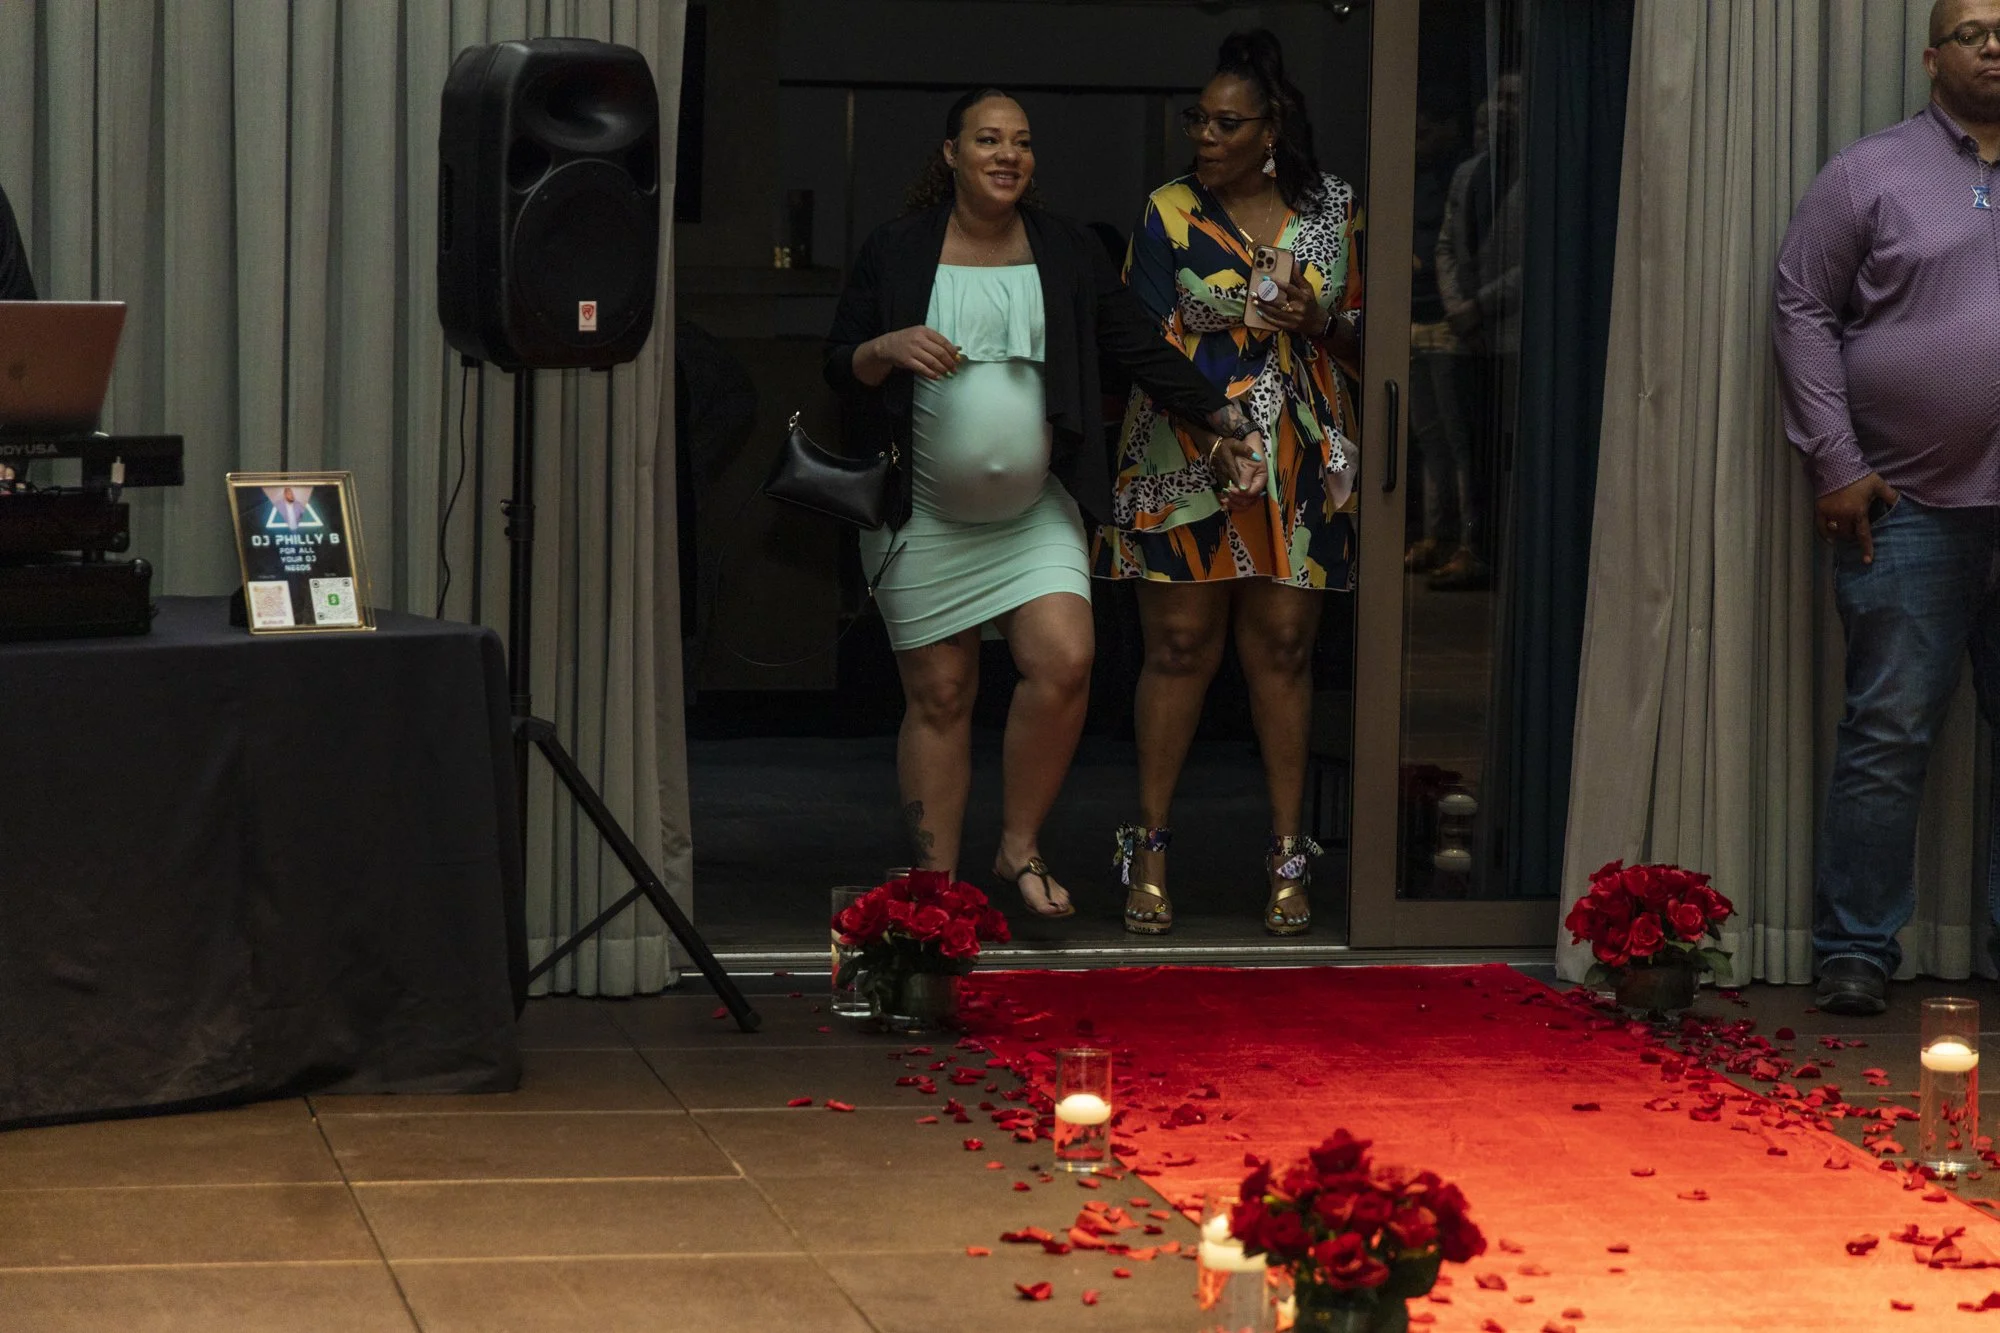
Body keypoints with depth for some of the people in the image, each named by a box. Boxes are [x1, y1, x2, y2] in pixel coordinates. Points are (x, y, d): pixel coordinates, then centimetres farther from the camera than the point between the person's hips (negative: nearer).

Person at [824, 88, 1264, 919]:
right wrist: (888, 348, -18)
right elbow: (838, 369, 3)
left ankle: (1019, 848, 2)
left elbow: (1143, 351, 5)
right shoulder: (896, 253, 1)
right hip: (923, 517, -2)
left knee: (1064, 662, -16)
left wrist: (1226, 422, -4)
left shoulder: (1068, 255, 6)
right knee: (939, 696, 1)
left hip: (1036, 511, 2)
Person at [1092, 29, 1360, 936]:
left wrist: (1322, 324, -8)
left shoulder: (1332, 208, 6)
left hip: (1299, 465, 2)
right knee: (1179, 648, -1)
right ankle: (1151, 848, 9)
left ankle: (1287, 853, 10)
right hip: (1186, 459, -2)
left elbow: (1362, 331, 12)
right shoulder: (1170, 214, -1)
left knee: (1283, 651, 3)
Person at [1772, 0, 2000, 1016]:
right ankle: (1855, 952, 6)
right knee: (1890, 734, 0)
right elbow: (1802, 309, 2)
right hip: (1912, 507, -2)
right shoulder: (1872, 175, 4)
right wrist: (1835, 465, -4)